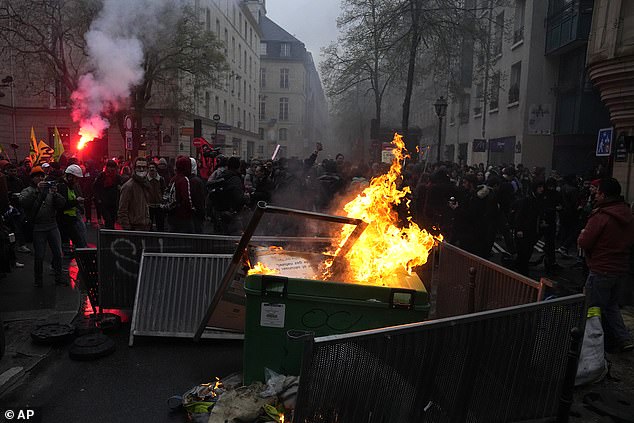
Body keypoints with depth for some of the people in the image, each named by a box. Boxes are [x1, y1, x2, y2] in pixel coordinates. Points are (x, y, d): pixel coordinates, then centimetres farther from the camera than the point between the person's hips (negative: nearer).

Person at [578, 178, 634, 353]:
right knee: (611, 304, 23)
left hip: (602, 270, -8)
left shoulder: (600, 216, -21)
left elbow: (584, 243, -19)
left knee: (595, 309, 8)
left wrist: (583, 233, 1)